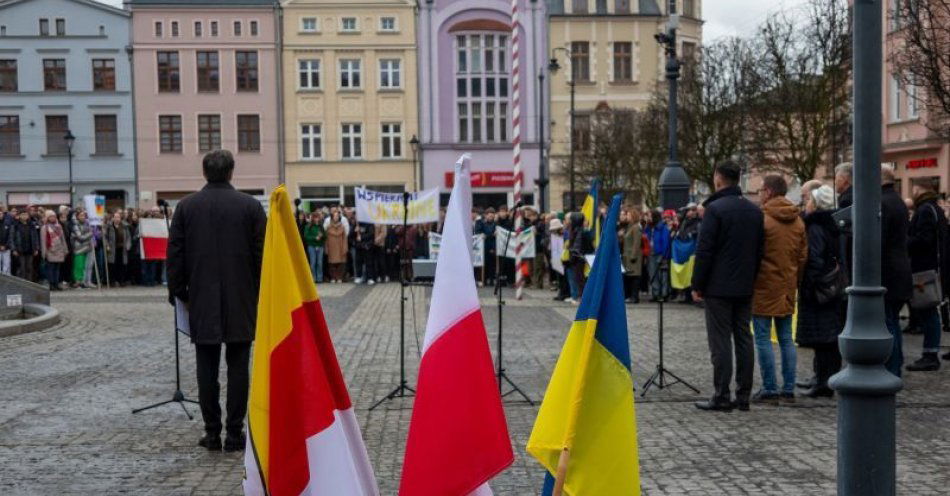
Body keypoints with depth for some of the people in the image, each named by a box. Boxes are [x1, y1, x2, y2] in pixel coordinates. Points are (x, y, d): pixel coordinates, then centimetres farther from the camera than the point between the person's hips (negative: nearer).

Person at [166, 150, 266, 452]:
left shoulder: (186, 206, 1)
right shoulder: (250, 206, -3)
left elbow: (175, 254, 3)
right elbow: (262, 254, -2)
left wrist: (179, 293, 11)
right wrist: (260, 294, 7)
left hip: (202, 303, 1)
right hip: (241, 302, -1)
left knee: (207, 369, 7)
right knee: (238, 368, 3)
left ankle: (212, 433, 11)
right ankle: (234, 434, 5)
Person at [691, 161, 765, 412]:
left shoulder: (715, 209, -12)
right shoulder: (755, 211, 9)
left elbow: (704, 250, -14)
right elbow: (759, 250, 12)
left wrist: (697, 285, -7)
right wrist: (751, 280, 17)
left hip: (719, 287, -6)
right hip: (745, 287, 7)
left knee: (720, 341, -3)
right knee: (743, 338, 9)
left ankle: (722, 397, -2)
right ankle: (743, 395, 13)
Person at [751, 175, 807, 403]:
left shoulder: (761, 218, -13)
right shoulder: (797, 220, 9)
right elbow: (803, 255, 12)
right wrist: (795, 280, 19)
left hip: (764, 286, -7)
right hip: (788, 287, 7)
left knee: (763, 339, -1)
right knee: (786, 338, 12)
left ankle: (769, 389, 0)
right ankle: (789, 389, 14)